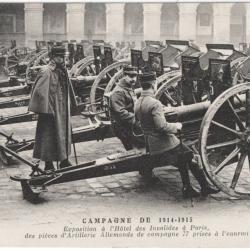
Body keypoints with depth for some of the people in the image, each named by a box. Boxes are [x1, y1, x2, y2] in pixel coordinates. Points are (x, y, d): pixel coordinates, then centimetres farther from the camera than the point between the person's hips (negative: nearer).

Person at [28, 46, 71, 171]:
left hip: (62, 109, 9)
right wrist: (47, 108, -20)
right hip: (51, 109, -9)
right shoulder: (46, 72, -15)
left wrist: (67, 108, 18)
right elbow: (39, 91, -19)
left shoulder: (62, 70, 10)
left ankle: (64, 160, 25)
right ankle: (48, 163, 8)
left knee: (64, 133, 14)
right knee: (49, 136, -1)